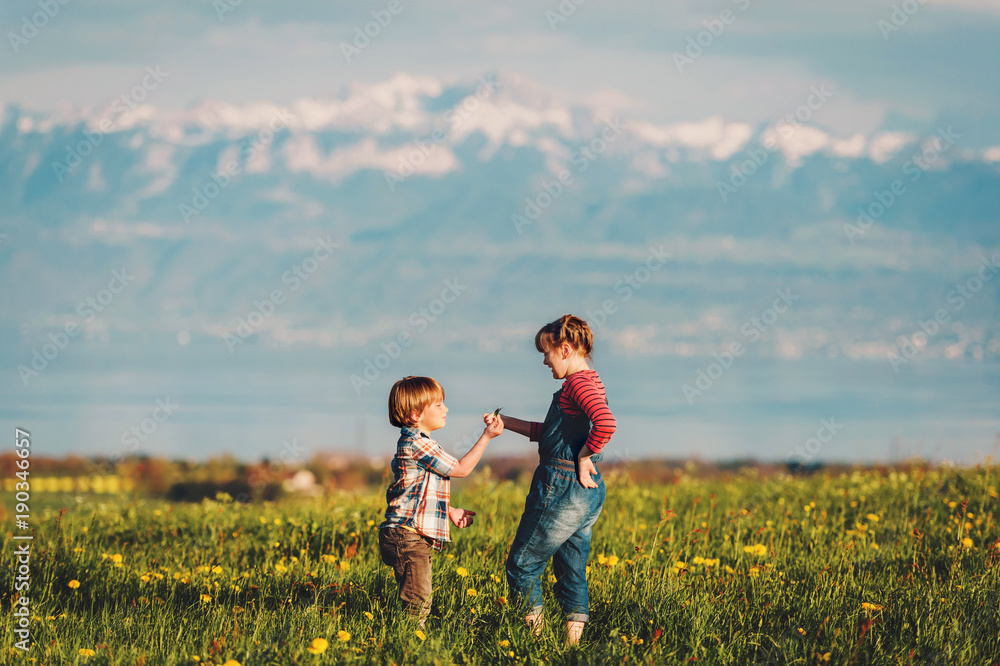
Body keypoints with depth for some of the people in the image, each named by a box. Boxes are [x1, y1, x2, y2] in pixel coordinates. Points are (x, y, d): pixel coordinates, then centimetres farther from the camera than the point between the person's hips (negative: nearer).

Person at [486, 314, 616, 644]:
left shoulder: (578, 383, -14)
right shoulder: (589, 382, 17)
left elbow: (606, 424, -33)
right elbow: (550, 433, 27)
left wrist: (583, 457, -20)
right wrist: (505, 423, 24)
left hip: (562, 487, -10)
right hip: (587, 493, 10)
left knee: (521, 565, 1)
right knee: (572, 572, 12)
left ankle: (536, 637, 3)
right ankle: (573, 644, 11)